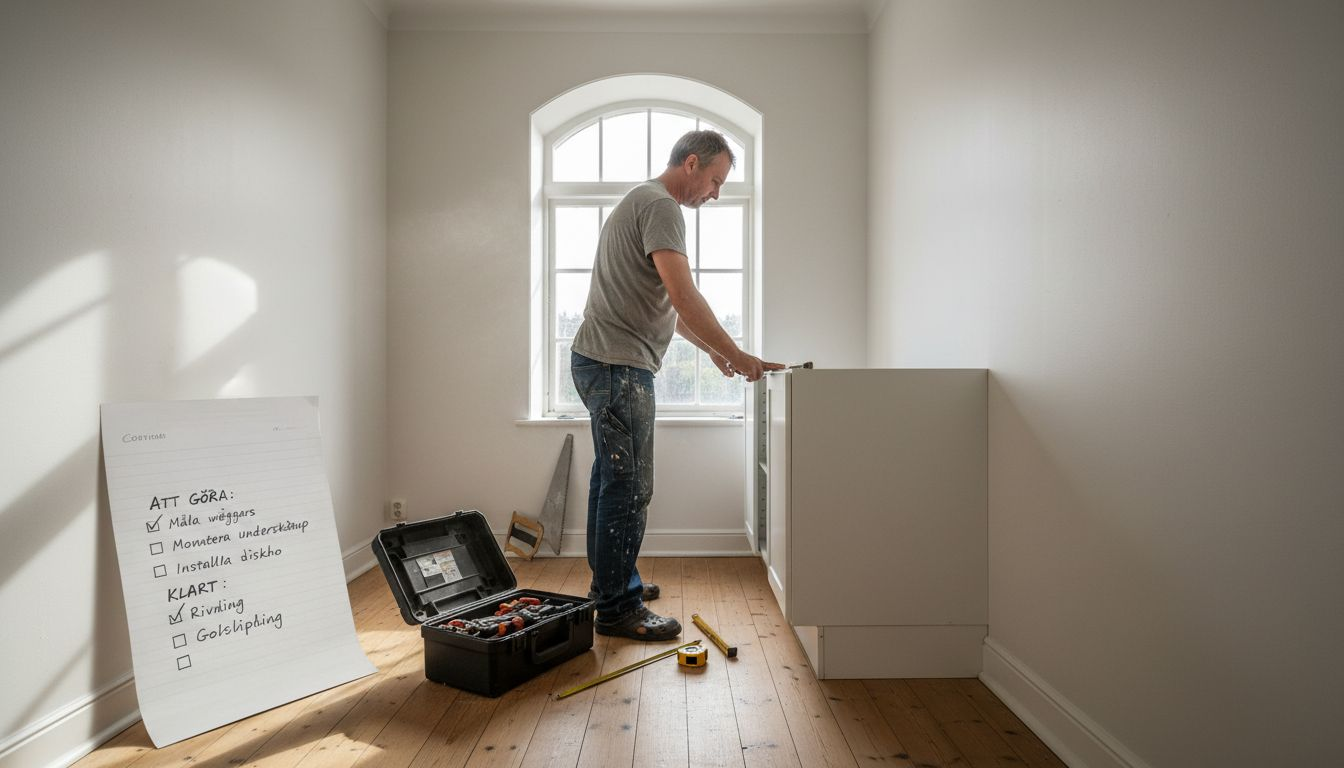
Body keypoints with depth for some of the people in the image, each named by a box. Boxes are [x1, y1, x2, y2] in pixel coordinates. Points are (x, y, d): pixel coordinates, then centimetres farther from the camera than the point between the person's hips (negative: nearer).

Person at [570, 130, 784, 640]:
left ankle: (614, 583, 30)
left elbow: (663, 303, 26)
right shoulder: (661, 207, -11)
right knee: (628, 489, -7)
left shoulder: (642, 202, 23)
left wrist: (711, 348, 23)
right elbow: (685, 299, -22)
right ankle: (616, 609, 3)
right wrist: (736, 355, -14)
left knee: (612, 480, 17)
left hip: (602, 363, 11)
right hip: (618, 366, -11)